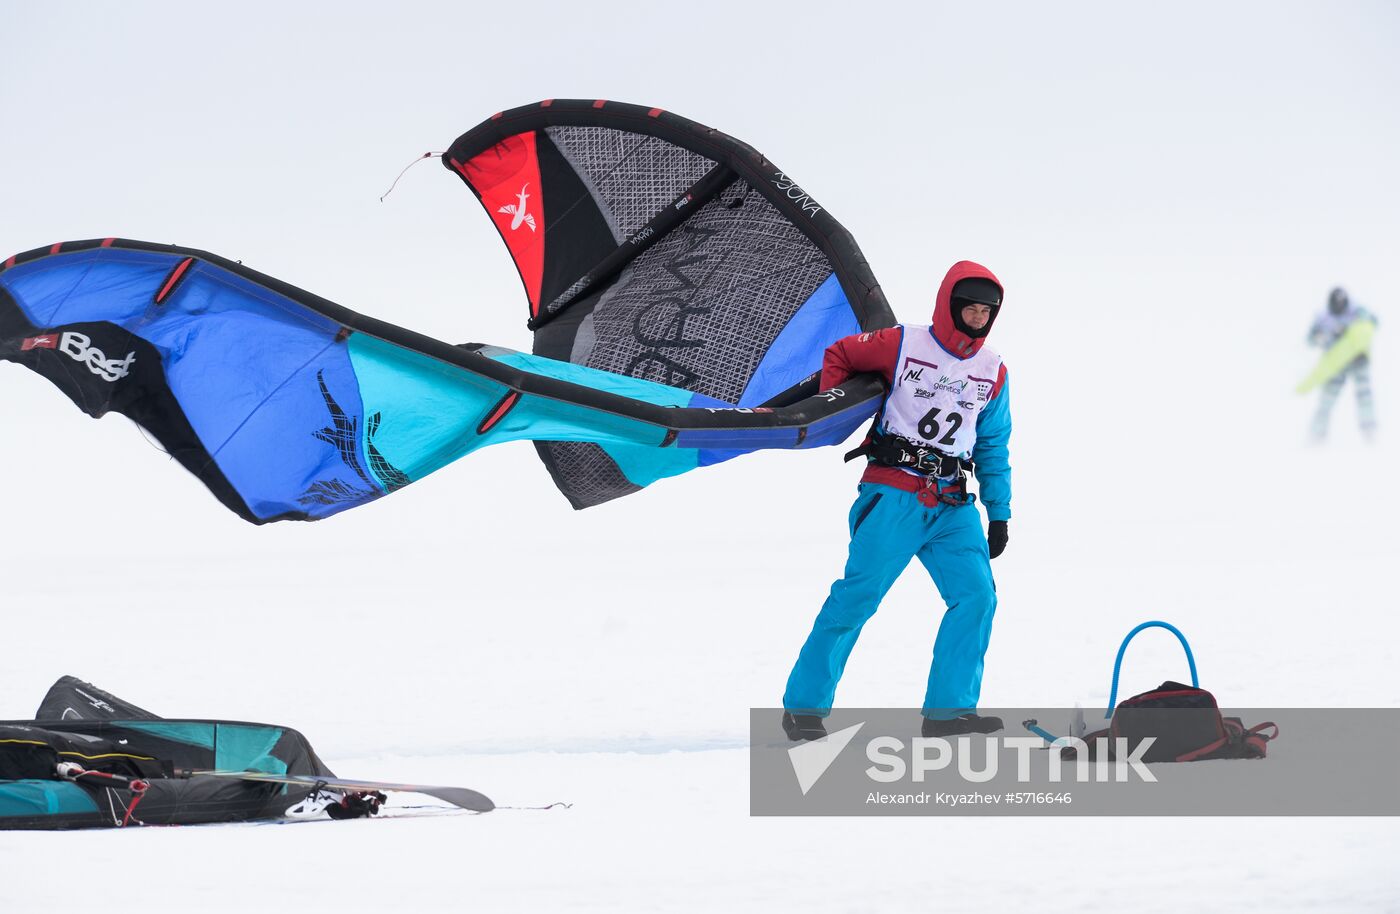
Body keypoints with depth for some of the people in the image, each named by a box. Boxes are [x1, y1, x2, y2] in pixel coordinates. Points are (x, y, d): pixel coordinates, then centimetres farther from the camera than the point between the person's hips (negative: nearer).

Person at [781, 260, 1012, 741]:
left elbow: (993, 448, 18)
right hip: (893, 493, -5)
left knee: (977, 595, -10)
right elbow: (838, 355, 11)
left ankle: (948, 710, -6)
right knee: (857, 595, -10)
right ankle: (804, 705, -1)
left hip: (952, 504, 5)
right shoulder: (902, 345, -2)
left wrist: (1000, 515, 14)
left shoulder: (992, 372, 12)